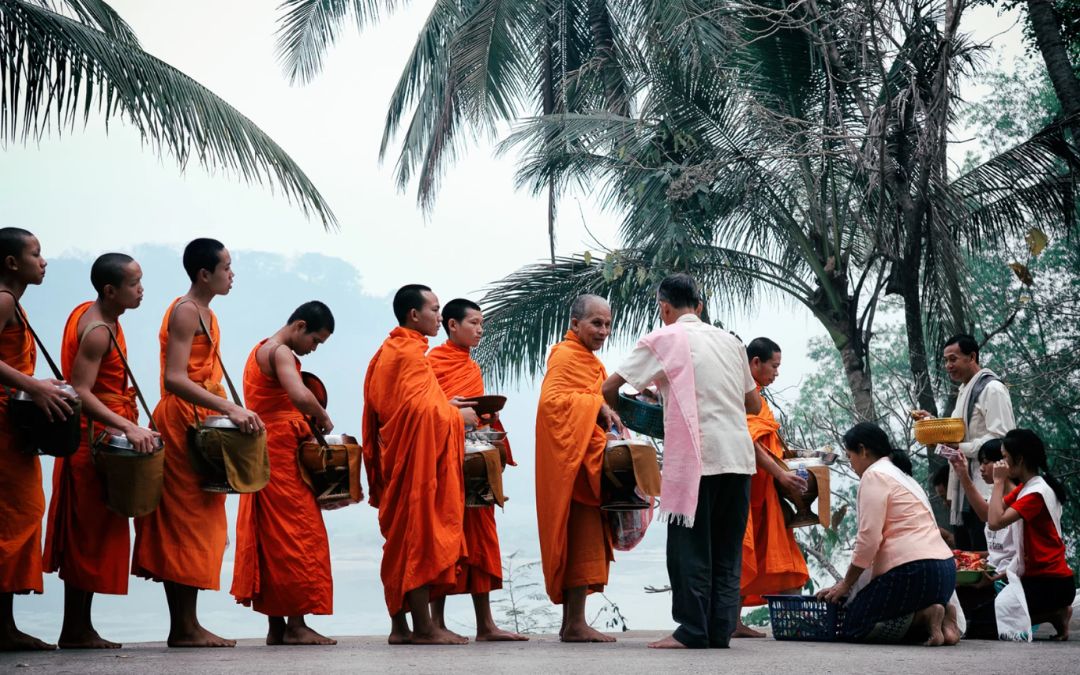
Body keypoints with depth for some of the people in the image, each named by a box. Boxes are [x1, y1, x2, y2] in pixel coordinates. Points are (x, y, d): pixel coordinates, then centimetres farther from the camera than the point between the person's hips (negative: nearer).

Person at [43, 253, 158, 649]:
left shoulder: (92, 313, 11)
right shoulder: (98, 331, -19)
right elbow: (80, 392, -27)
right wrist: (128, 427, -34)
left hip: (99, 437, 10)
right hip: (94, 438, -10)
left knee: (90, 536, 11)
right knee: (89, 533, -5)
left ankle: (79, 627, 16)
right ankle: (75, 631, 0)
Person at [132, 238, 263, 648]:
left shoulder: (206, 314, 19)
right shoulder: (185, 312, -11)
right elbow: (174, 379, -22)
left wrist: (231, 412, 11)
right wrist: (229, 408, -27)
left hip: (200, 423, 10)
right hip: (181, 422, -10)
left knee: (194, 523, 8)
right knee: (188, 522, -8)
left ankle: (184, 625, 10)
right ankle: (186, 627, -6)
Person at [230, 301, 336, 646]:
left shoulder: (260, 350, 21)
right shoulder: (280, 352, -11)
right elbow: (300, 396, -29)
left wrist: (308, 421, 7)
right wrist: (323, 418, -12)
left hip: (264, 455, 10)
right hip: (281, 453, -10)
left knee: (271, 539, 9)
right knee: (298, 536, -8)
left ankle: (276, 626, 11)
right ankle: (296, 624, -9)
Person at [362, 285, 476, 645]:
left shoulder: (387, 351, 17)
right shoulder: (411, 352, -13)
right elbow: (420, 410, -21)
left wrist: (444, 404, 15)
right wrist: (458, 417, -7)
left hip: (394, 455, 10)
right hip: (418, 456, -10)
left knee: (400, 540, 10)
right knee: (420, 534, -7)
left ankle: (399, 625, 12)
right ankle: (423, 625, -5)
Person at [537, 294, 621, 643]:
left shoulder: (588, 360, 24)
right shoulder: (567, 356, -7)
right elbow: (551, 399, -21)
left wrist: (607, 416, 10)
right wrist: (597, 405, -24)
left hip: (587, 455, 10)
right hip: (573, 458, -10)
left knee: (584, 540, 9)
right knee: (583, 536, -12)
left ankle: (571, 622, 11)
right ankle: (575, 623, -12)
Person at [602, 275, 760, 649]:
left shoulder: (663, 340, 1)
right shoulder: (730, 341, 17)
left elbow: (610, 388, -1)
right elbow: (754, 404, 22)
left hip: (696, 457, -5)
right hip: (739, 456, 5)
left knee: (690, 545, 1)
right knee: (727, 548, 9)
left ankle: (691, 630, 0)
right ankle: (721, 629, 9)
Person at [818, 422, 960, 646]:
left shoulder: (874, 475, -3)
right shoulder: (902, 476, 27)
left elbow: (869, 539, -12)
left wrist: (845, 584, -2)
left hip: (913, 571, -9)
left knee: (852, 628, 0)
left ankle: (925, 617, -14)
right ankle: (941, 613, 1)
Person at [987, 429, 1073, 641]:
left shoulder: (1037, 492, -19)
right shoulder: (1024, 488, 12)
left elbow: (996, 522, -28)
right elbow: (987, 514, 5)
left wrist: (999, 482, -18)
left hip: (1050, 583, -10)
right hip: (1035, 574, 10)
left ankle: (1054, 615, -3)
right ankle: (1054, 613, 7)